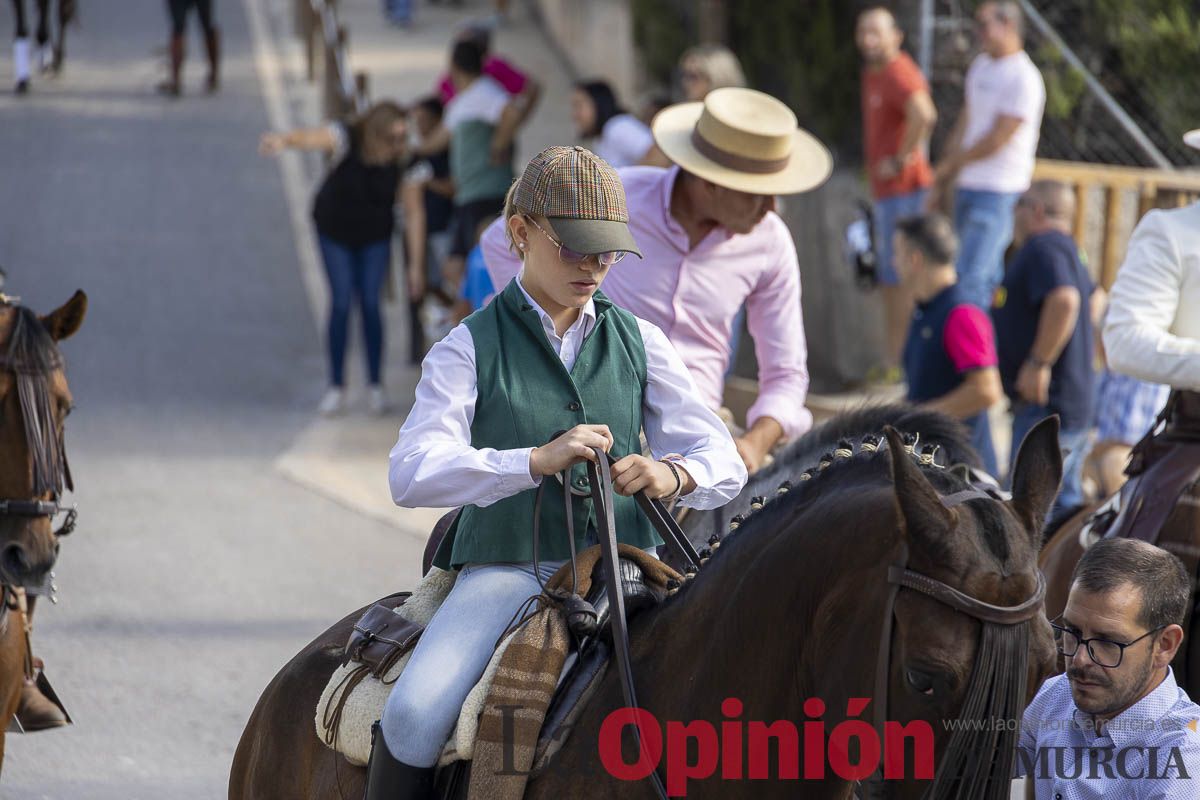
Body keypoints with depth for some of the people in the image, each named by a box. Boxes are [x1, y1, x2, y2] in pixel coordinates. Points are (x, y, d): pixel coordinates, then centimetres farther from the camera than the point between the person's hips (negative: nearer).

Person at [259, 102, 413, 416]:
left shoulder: (405, 162, -25)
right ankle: (336, 387, 2)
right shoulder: (347, 139, -30)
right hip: (334, 231, -1)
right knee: (342, 302, -6)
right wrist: (285, 140, -73)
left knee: (371, 304, -5)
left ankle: (375, 386, 9)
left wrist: (417, 263, -18)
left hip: (375, 236, 1)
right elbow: (312, 138, -49)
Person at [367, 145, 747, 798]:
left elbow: (723, 463, 7)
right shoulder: (470, 348, 1)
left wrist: (675, 473, -18)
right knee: (414, 714, -26)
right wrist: (536, 461, -28)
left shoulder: (638, 343, 10)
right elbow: (412, 473, -13)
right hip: (505, 568, -2)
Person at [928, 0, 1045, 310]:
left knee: (971, 278, -14)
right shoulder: (980, 67, 13)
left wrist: (950, 164, -4)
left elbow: (997, 140, -17)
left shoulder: (1023, 78, -14)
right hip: (968, 189, 9)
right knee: (988, 277, 14)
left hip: (998, 193, -9)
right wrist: (940, 184, 15)